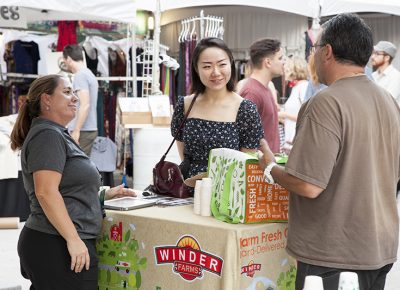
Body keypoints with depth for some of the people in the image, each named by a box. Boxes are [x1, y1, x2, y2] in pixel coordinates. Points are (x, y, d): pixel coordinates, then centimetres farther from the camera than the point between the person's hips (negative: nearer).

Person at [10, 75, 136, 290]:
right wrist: (74, 239, -22)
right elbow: (46, 193, -21)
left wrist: (105, 194, 20)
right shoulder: (47, 135, -11)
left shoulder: (58, 135, 21)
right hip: (55, 246, -10)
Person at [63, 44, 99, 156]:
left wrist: (76, 131, -21)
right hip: (90, 129, 10)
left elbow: (85, 105, -21)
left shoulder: (80, 75, -12)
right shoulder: (89, 74, 17)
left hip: (83, 131, -10)